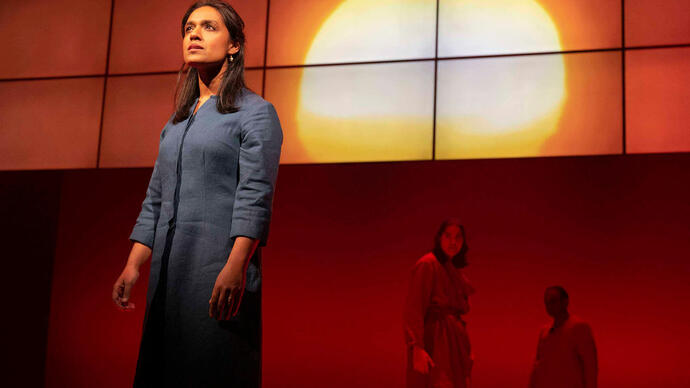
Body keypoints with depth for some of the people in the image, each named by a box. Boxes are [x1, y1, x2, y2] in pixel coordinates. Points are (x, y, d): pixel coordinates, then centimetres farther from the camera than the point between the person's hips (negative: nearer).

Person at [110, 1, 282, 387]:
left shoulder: (256, 113, 1)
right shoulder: (176, 123, 22)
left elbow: (255, 196, -11)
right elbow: (155, 200, 20)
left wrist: (235, 266, -22)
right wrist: (133, 266, 10)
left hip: (219, 270, -7)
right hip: (169, 273, 7)